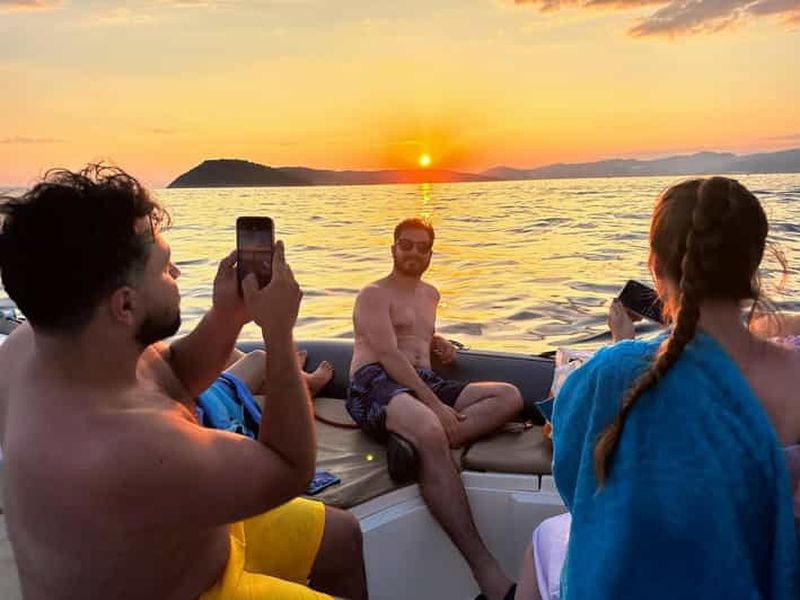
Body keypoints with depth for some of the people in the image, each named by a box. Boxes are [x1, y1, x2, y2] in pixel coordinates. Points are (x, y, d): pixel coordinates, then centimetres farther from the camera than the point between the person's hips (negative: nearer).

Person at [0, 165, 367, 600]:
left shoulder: (35, 344, -16)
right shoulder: (131, 449, -43)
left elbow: (173, 376, 3)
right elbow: (290, 470, -25)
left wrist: (229, 314, -15)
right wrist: (279, 329, -22)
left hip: (195, 534, 8)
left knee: (348, 540, 19)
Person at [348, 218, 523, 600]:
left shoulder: (430, 294, 28)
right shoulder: (375, 295, 3)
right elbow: (389, 356, -11)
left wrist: (436, 343, 20)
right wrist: (435, 405, -21)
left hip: (426, 384, 8)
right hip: (377, 383, -8)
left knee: (510, 397, -11)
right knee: (429, 430, -41)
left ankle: (411, 438, -32)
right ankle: (484, 568, -40)